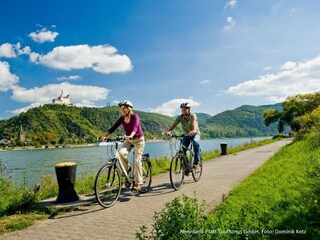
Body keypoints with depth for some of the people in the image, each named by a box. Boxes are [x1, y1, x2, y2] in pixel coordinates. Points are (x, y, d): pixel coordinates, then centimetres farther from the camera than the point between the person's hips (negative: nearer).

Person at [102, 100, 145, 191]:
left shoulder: (135, 116, -19)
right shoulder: (121, 118, -5)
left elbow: (135, 127, -36)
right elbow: (113, 128, -11)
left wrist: (130, 136, -54)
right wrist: (105, 136, -25)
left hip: (138, 140, -4)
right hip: (129, 140, 4)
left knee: (137, 161, -8)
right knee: (121, 152, -24)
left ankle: (138, 183, 3)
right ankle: (127, 168, 3)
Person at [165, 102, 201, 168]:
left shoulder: (193, 116, -22)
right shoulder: (180, 117, -14)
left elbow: (194, 127, -38)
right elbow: (174, 125, -29)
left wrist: (193, 131, -61)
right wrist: (168, 131, -50)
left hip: (195, 134, -3)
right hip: (186, 135, 3)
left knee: (195, 142, -35)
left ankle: (196, 162, -25)